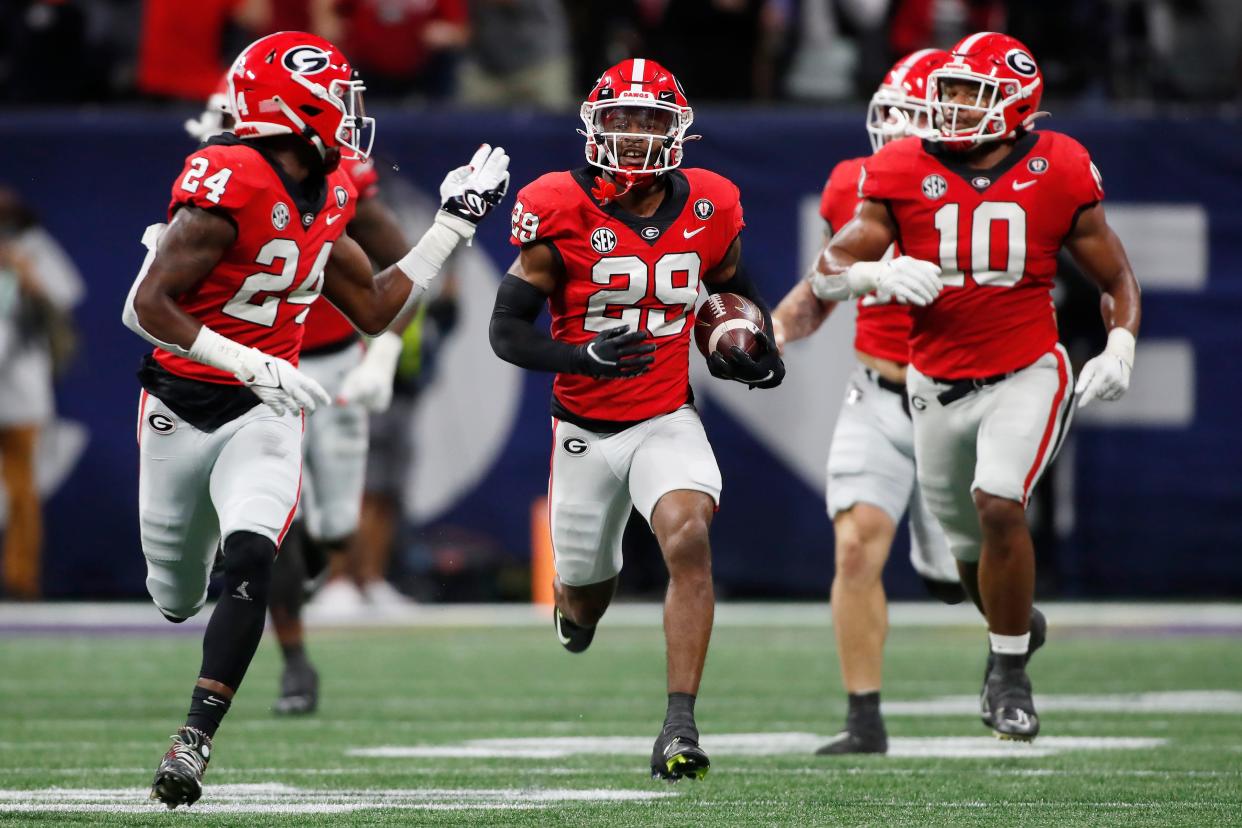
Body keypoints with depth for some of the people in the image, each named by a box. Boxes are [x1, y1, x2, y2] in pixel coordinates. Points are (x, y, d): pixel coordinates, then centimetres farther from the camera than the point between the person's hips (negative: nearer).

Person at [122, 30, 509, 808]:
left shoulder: (327, 197, 3)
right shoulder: (230, 188, -21)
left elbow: (374, 309, 11)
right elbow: (146, 308, -24)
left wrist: (455, 224, 10)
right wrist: (251, 364, -31)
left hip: (263, 414, 4)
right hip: (183, 411, -4)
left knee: (250, 565, -21)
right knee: (177, 598, 12)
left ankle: (196, 739, -24)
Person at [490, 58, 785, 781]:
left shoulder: (708, 209, -2)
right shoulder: (561, 212, -12)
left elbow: (734, 288, 21)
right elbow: (507, 329, -11)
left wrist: (761, 352, 3)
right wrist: (586, 357, -27)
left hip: (668, 420, 1)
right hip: (585, 431, -1)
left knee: (689, 539, -26)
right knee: (587, 590, 12)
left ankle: (680, 724, -24)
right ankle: (575, 607, 54)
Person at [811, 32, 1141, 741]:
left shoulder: (1057, 172, -7)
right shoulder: (905, 173, -5)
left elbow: (1115, 276, 7)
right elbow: (827, 272, -6)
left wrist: (1121, 348, -10)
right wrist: (878, 273, -27)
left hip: (1027, 374, -3)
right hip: (938, 384, 3)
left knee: (998, 505, -24)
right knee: (970, 545, 14)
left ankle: (1009, 671, -7)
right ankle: (1019, 622, 47)